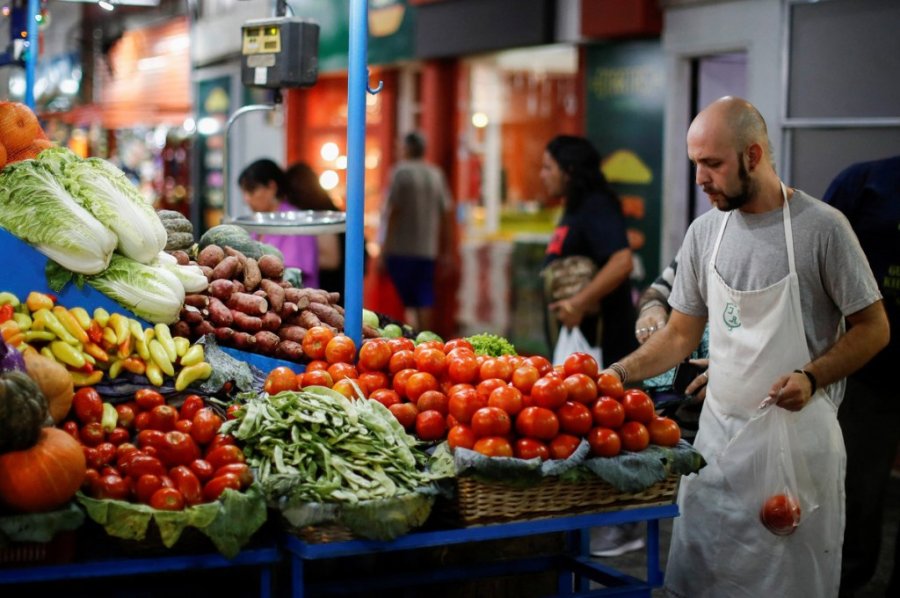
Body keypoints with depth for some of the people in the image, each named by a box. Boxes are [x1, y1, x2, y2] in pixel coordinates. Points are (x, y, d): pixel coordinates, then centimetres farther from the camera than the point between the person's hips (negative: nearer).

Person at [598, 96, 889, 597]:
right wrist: (620, 374, -2)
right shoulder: (704, 233, 5)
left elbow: (873, 328, -6)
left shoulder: (821, 226, -11)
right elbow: (681, 335, 12)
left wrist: (812, 378, -20)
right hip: (718, 434, 5)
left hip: (797, 437, -5)